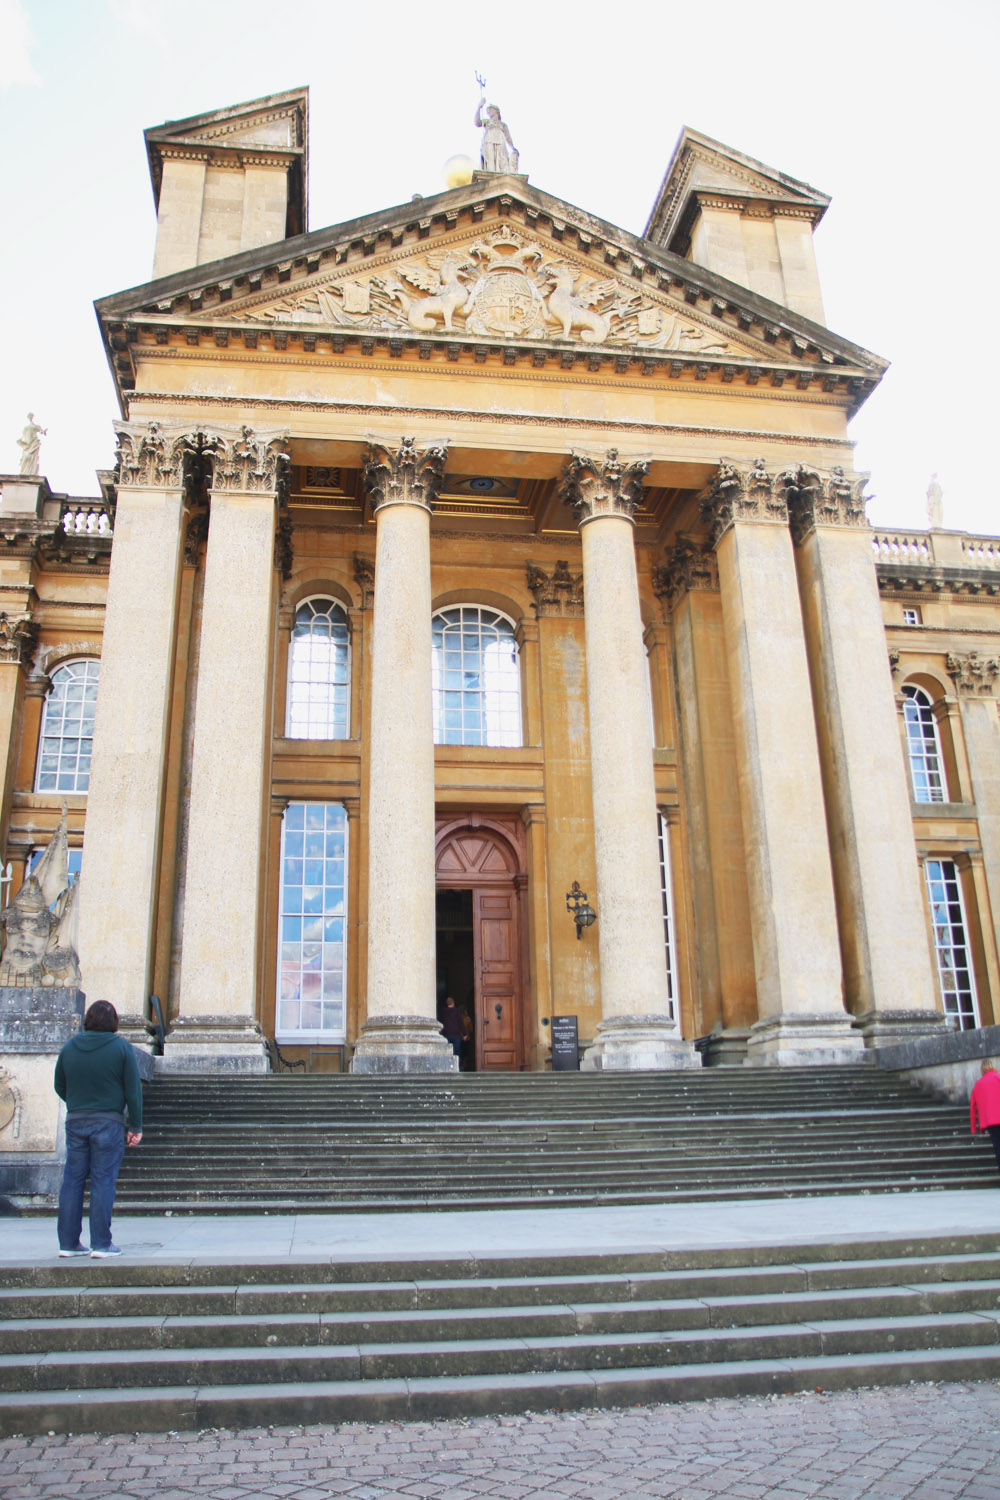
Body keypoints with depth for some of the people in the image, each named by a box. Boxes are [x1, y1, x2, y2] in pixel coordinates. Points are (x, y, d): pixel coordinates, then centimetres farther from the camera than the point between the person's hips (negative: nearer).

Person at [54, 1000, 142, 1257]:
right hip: (108, 1122, -4)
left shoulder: (70, 1046, 5)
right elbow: (133, 1090, -6)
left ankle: (68, 1243, 14)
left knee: (72, 1181, 10)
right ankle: (101, 1244, 3)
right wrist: (135, 1126, 1)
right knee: (103, 1182, 0)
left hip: (75, 1121, 4)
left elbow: (59, 1086, 13)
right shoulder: (121, 1048, -6)